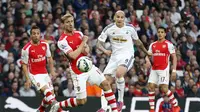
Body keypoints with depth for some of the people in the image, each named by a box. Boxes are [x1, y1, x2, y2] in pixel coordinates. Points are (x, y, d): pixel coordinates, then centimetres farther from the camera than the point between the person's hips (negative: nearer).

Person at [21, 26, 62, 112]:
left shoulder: (45, 44, -1)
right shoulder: (26, 49, -14)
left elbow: (49, 58, 14)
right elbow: (24, 65, -7)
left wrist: (52, 70, 8)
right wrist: (27, 78, -12)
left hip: (44, 73, 6)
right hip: (34, 75, -6)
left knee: (50, 94, 7)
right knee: (47, 91, -22)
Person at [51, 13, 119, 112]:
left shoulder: (79, 33, 5)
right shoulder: (62, 41, -17)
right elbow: (73, 56, -27)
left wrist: (85, 50, -9)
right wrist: (83, 42, -17)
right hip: (78, 72, -7)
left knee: (105, 84, 1)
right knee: (81, 101, -5)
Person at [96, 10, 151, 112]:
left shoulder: (130, 28, 0)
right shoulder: (109, 29, -1)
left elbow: (137, 42, 17)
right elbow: (99, 43, -1)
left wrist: (146, 52, 29)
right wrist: (105, 50, -22)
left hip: (127, 56, -3)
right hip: (114, 57, 3)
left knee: (119, 73, -32)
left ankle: (120, 100, -17)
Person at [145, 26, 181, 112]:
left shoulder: (168, 44, -2)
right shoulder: (153, 45, 12)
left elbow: (174, 57, -3)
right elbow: (148, 55, 16)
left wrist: (174, 70, -11)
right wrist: (148, 60, -9)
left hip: (164, 69, -5)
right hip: (154, 69, 5)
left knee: (164, 89, -12)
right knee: (151, 87, -4)